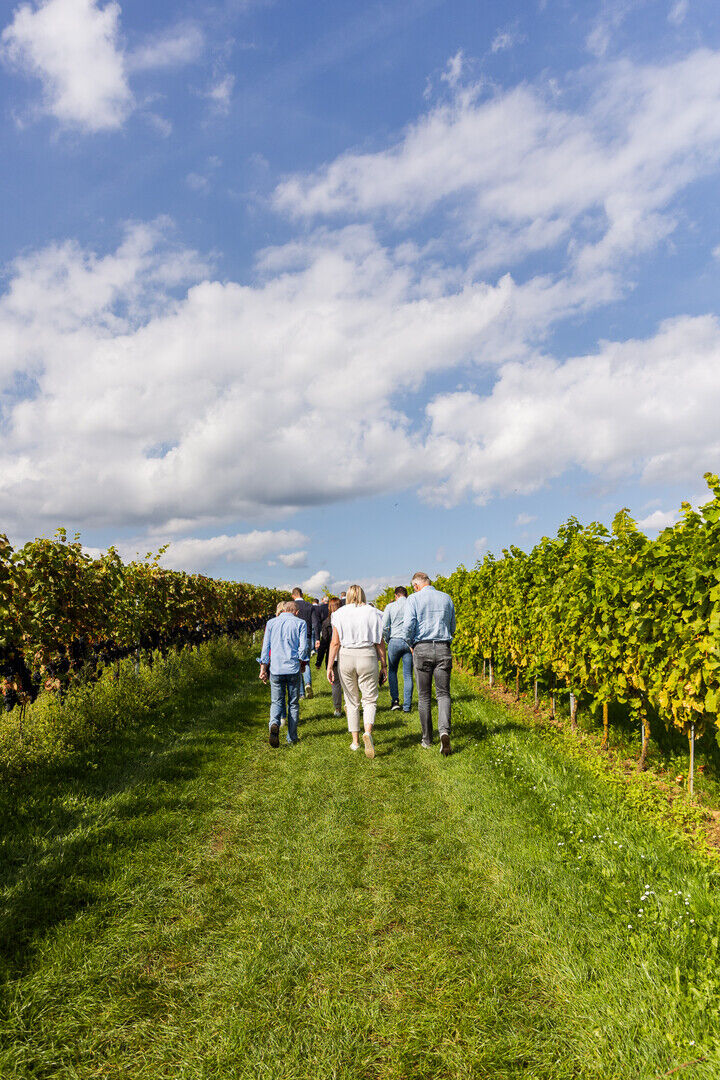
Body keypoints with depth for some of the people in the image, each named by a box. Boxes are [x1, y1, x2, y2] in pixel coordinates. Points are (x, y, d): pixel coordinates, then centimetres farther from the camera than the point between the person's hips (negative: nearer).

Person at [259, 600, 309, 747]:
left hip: (275, 668, 2)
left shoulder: (271, 623, 7)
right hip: (293, 669, -1)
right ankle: (292, 738, 13)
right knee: (293, 703, 10)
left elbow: (265, 647, 6)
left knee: (276, 702, 10)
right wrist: (302, 663, 10)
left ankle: (274, 724, -19)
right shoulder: (300, 623, 1)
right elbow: (303, 647, -6)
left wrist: (263, 668, 10)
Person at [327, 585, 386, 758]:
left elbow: (335, 642, -3)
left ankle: (355, 741, 16)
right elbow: (380, 642, 2)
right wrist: (384, 665, 7)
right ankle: (368, 732, -19)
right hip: (367, 657, -1)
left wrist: (330, 666, -1)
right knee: (370, 699, 6)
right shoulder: (373, 613, 2)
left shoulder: (340, 614, 1)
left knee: (352, 701, 13)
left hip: (346, 657, 1)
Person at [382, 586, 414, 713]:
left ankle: (395, 700, 7)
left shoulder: (390, 606, 2)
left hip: (395, 641, -1)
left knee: (392, 671, 17)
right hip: (410, 642, 1)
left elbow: (384, 627, -3)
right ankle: (407, 706, 5)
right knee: (408, 675, 6)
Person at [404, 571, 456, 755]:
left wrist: (411, 644, 4)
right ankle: (444, 731, -19)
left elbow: (408, 625, -13)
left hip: (422, 649, -2)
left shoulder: (414, 599, -3)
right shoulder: (446, 598, 9)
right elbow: (452, 628, 16)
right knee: (443, 694, 4)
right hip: (444, 649, 2)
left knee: (424, 696, 9)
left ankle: (427, 738, 16)